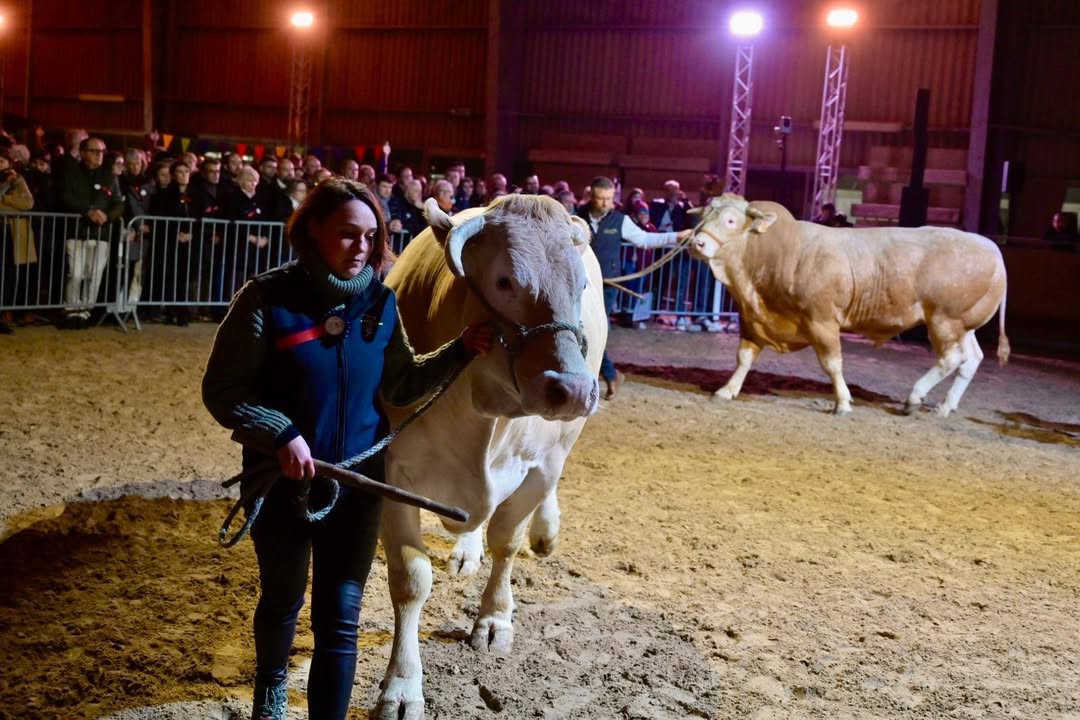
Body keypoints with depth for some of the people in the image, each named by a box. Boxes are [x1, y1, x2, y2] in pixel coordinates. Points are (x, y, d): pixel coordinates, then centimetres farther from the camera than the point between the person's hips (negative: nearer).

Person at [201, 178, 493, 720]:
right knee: (282, 600, 22)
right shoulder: (268, 298, -16)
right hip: (282, 480, -1)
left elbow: (400, 387, 1)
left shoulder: (379, 302, -4)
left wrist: (461, 351, -9)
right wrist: (281, 434, -24)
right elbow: (221, 391, -12)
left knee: (340, 619, 3)